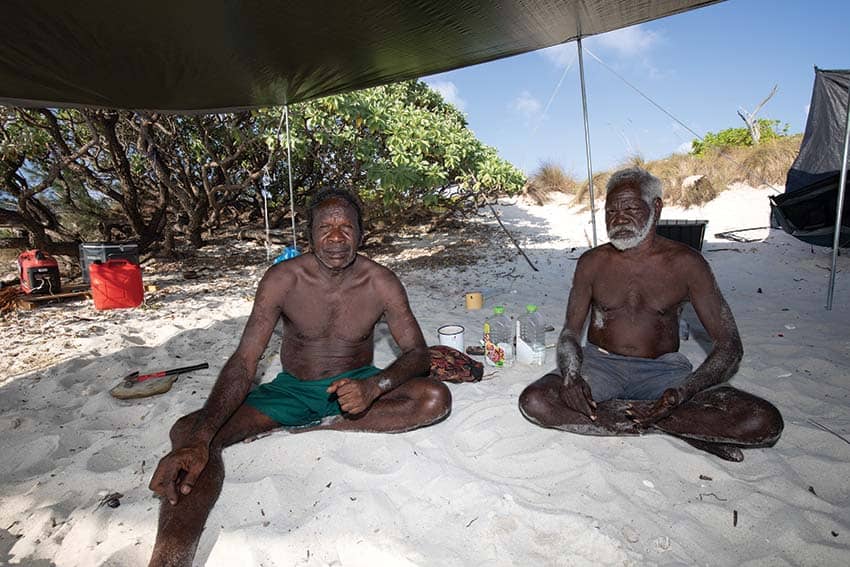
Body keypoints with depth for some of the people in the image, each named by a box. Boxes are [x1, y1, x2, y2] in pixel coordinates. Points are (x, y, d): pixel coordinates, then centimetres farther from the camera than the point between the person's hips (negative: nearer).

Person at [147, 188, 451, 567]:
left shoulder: (381, 283, -14)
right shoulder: (282, 280, -16)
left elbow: (417, 353, -12)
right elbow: (244, 361, -20)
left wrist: (374, 386, -33)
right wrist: (199, 440, -34)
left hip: (357, 385, 1)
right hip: (294, 389, 0)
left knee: (436, 398, -26)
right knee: (188, 431, -20)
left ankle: (321, 426, -16)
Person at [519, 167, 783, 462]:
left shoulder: (685, 263, -4)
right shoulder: (592, 262, 0)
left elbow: (729, 344, -5)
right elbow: (570, 331, 1)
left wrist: (682, 393, -24)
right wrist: (571, 377, -22)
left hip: (661, 369, -1)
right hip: (601, 363, 2)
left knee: (765, 422, -21)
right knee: (533, 401, -28)